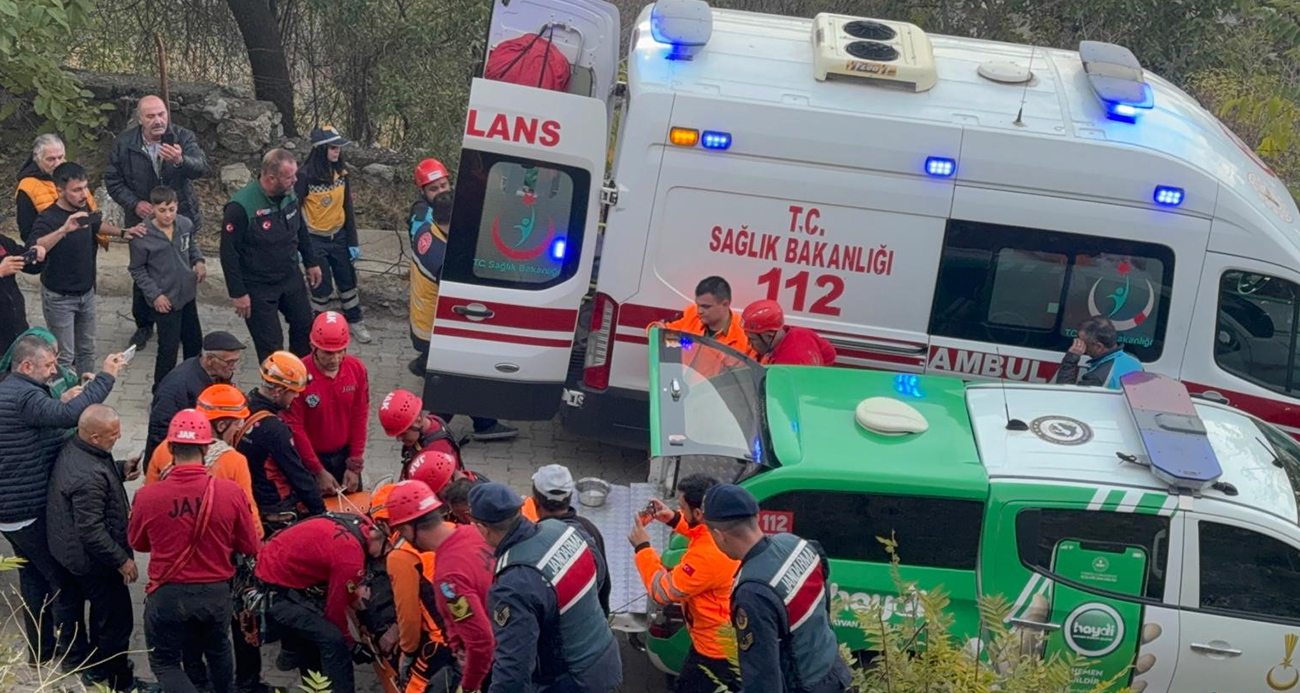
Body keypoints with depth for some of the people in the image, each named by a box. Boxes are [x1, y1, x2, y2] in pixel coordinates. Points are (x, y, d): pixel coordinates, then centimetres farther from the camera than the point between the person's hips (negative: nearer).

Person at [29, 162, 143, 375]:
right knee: (64, 356, -1)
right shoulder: (48, 219, -26)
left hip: (86, 292, 7)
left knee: (87, 350, 20)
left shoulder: (82, 210, -3)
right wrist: (64, 230, -55)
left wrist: (122, 232, 6)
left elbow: (96, 225, 21)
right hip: (59, 298, -7)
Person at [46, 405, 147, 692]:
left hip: (78, 554, 10)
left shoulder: (76, 448, -5)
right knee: (117, 621, 5)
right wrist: (122, 560, -20)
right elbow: (92, 531, -30)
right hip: (95, 560, -10)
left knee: (102, 611, 28)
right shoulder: (88, 476, -35)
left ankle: (100, 669, 45)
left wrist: (122, 470, 4)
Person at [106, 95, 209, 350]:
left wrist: (180, 160, -53)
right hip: (142, 221, 1)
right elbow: (113, 181, -1)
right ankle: (143, 325, 33)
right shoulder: (124, 144, -10)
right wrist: (134, 203, -17)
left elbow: (201, 167, -30)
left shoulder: (183, 138, -14)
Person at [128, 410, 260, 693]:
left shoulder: (148, 496, -18)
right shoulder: (231, 492, -18)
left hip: (167, 595, -2)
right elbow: (250, 547, -5)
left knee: (165, 662, 16)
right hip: (217, 593, 2)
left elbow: (137, 543, 2)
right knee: (218, 651, 29)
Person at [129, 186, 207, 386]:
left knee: (195, 342, 20)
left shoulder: (185, 225, -6)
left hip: (187, 295, 6)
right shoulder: (143, 236, -19)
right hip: (165, 300, -6)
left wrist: (199, 261, -4)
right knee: (169, 348, 0)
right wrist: (155, 294, -15)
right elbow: (137, 270, -9)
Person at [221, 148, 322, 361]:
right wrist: (238, 294, -18)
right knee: (270, 344, 1)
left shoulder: (289, 195, -6)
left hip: (291, 279, 7)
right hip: (258, 288, -7)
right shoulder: (241, 206, -27)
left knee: (305, 326, 20)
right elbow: (229, 253, -21)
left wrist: (311, 263, 17)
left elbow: (301, 231, 13)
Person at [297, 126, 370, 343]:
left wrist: (353, 242, 5)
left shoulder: (341, 172, -3)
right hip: (315, 239, -5)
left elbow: (348, 208, 4)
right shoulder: (305, 175, -19)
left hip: (338, 236, 5)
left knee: (348, 281, 14)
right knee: (322, 287, 5)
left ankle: (355, 322, 31)